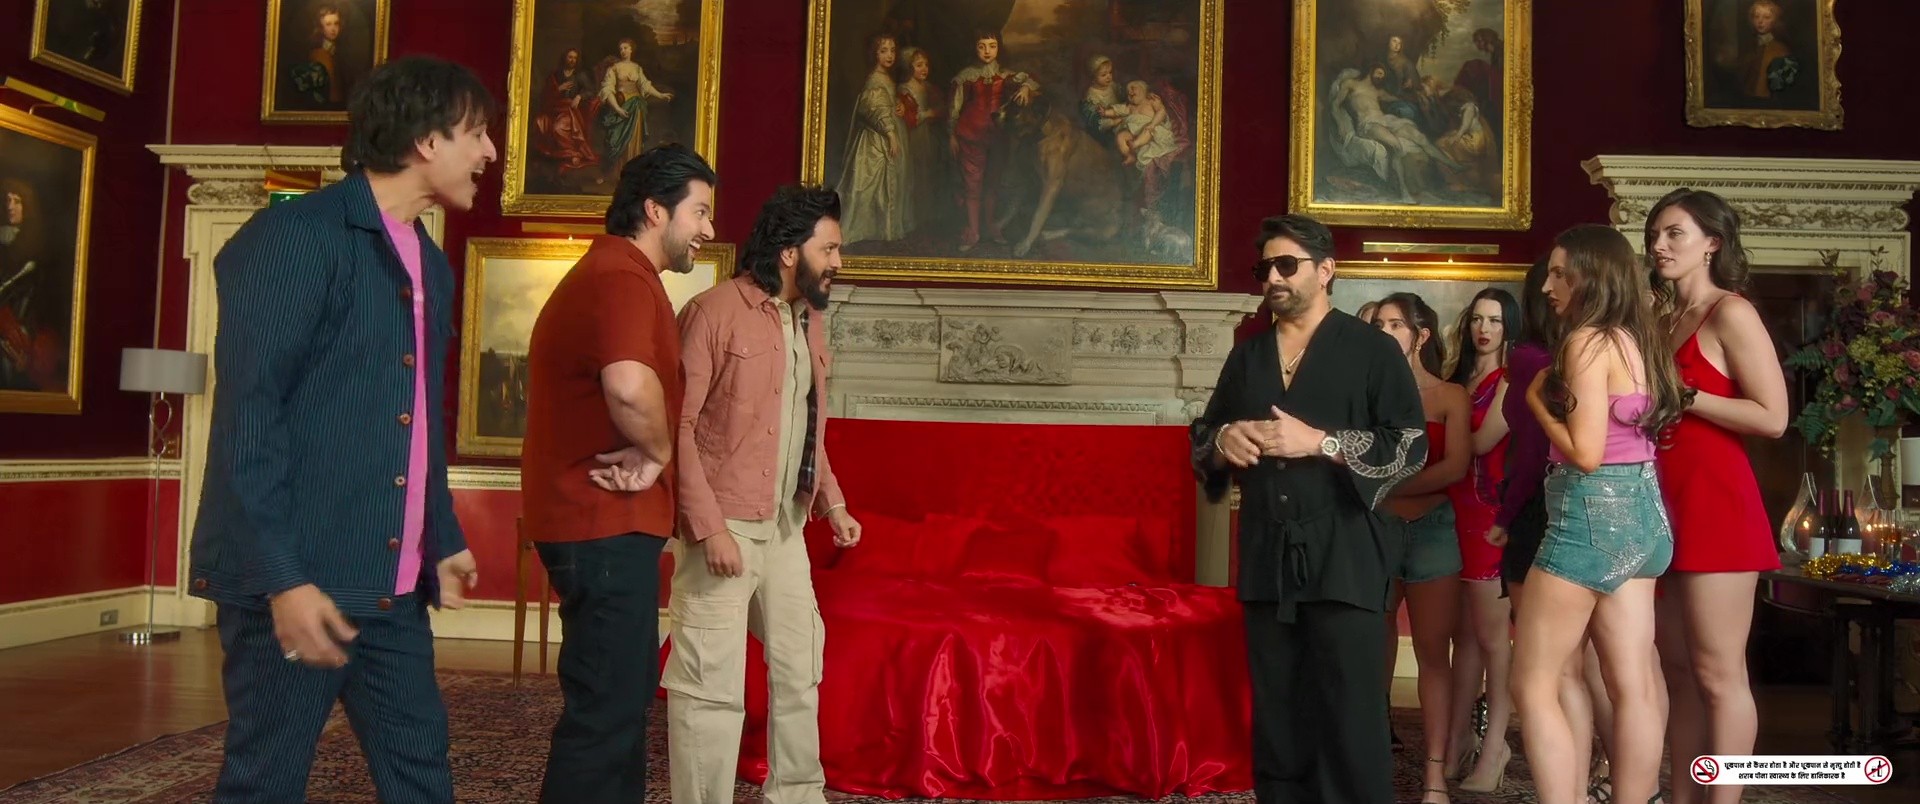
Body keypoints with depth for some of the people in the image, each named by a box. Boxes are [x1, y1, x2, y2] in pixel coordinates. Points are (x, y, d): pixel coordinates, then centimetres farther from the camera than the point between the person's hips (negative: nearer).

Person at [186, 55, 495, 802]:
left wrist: (444, 540, 18)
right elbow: (248, 412, -15)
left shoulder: (432, 267, 16)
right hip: (297, 579, -7)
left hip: (392, 586, 8)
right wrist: (281, 574, -19)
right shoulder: (296, 235, -9)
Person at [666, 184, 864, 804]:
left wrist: (833, 504, 13)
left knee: (800, 668, 16)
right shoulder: (716, 311, -11)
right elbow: (678, 425, -15)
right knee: (713, 685, -2)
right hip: (724, 527, -8)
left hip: (786, 528, 8)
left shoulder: (810, 320, 13)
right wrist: (710, 526, -20)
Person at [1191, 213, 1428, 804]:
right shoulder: (1246, 356, 17)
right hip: (1266, 559, 5)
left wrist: (1321, 442, -16)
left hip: (1344, 560, -5)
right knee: (1275, 721, 11)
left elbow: (1411, 447, -7)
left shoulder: (1372, 349, 1)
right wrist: (1223, 440, -4)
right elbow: (1201, 438, 19)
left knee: (1350, 722, -3)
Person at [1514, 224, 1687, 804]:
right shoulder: (1636, 337, 13)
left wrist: (1537, 400, -6)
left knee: (1532, 686, -1)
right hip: (1638, 511, 9)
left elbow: (1585, 452, -19)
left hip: (1594, 513, -9)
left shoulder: (1587, 341, -13)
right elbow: (1628, 428, 16)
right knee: (1632, 686, 11)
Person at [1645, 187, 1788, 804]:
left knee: (1718, 674, -3)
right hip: (1666, 503, 8)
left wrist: (1682, 394, -12)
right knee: (1678, 670, 11)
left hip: (1714, 500, -8)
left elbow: (1772, 417, -14)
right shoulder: (1665, 318, 17)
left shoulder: (1730, 313, -6)